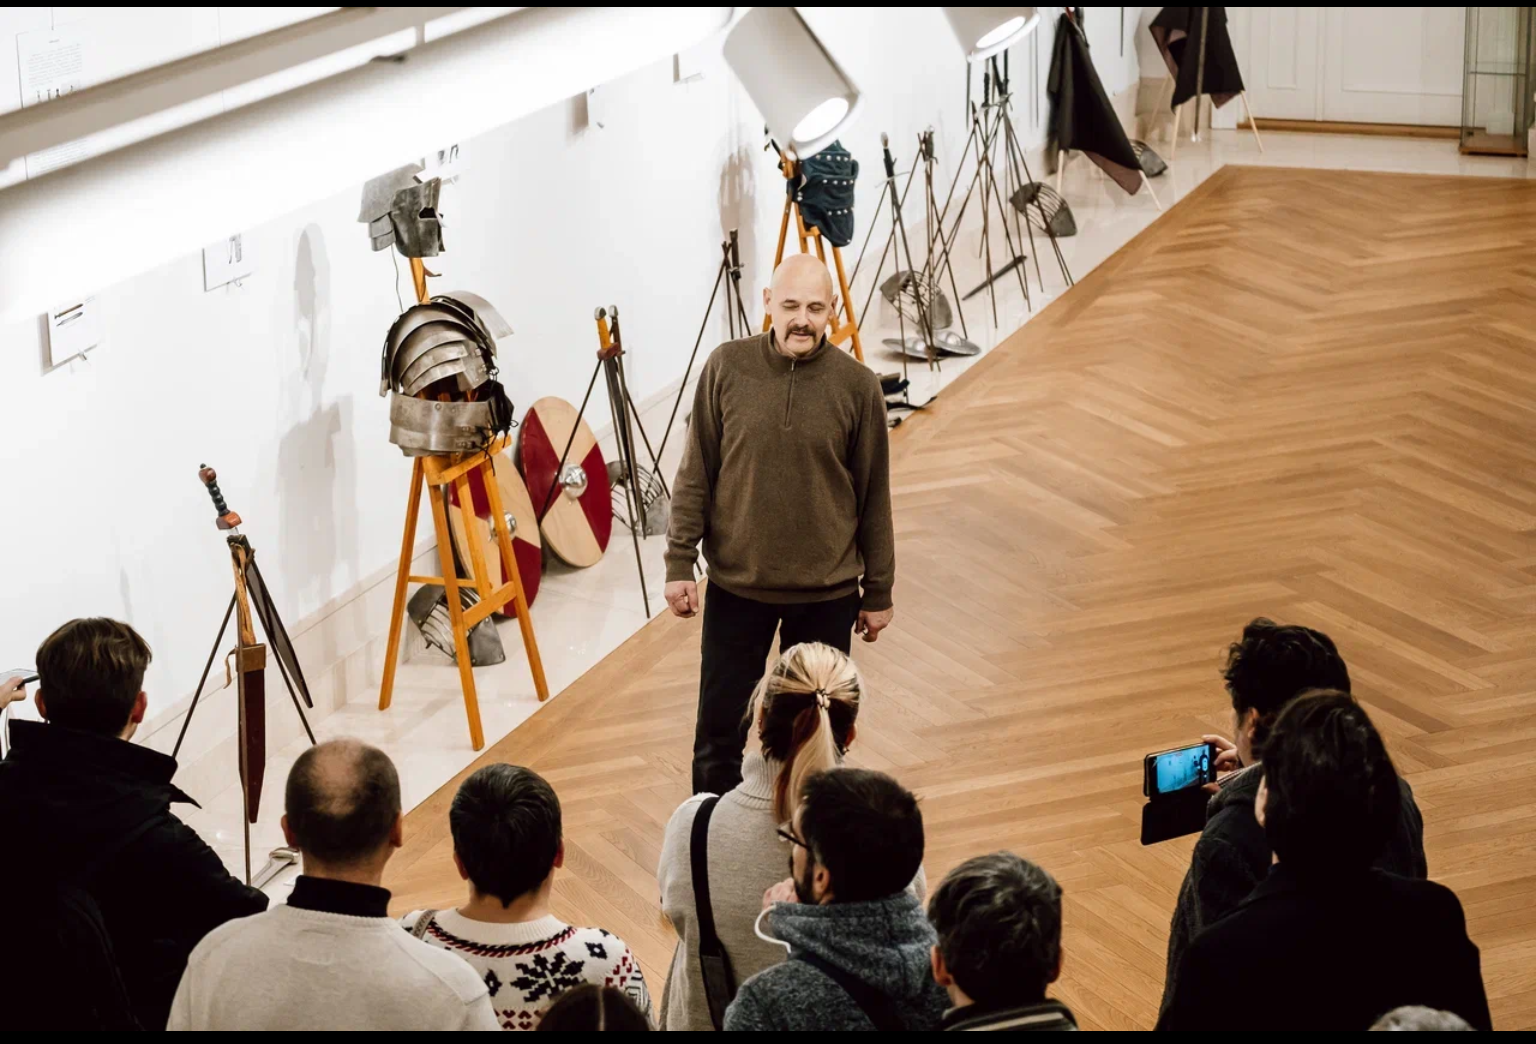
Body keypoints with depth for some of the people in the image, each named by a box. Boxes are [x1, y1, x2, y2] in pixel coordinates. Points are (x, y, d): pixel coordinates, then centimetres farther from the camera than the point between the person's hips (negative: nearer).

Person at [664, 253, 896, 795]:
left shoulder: (857, 385, -7)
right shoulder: (727, 368, -7)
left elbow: (873, 495, 0)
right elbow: (696, 475, 0)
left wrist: (878, 592, 4)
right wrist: (680, 563, -3)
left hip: (827, 593, 0)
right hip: (736, 585, 0)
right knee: (720, 729, 8)